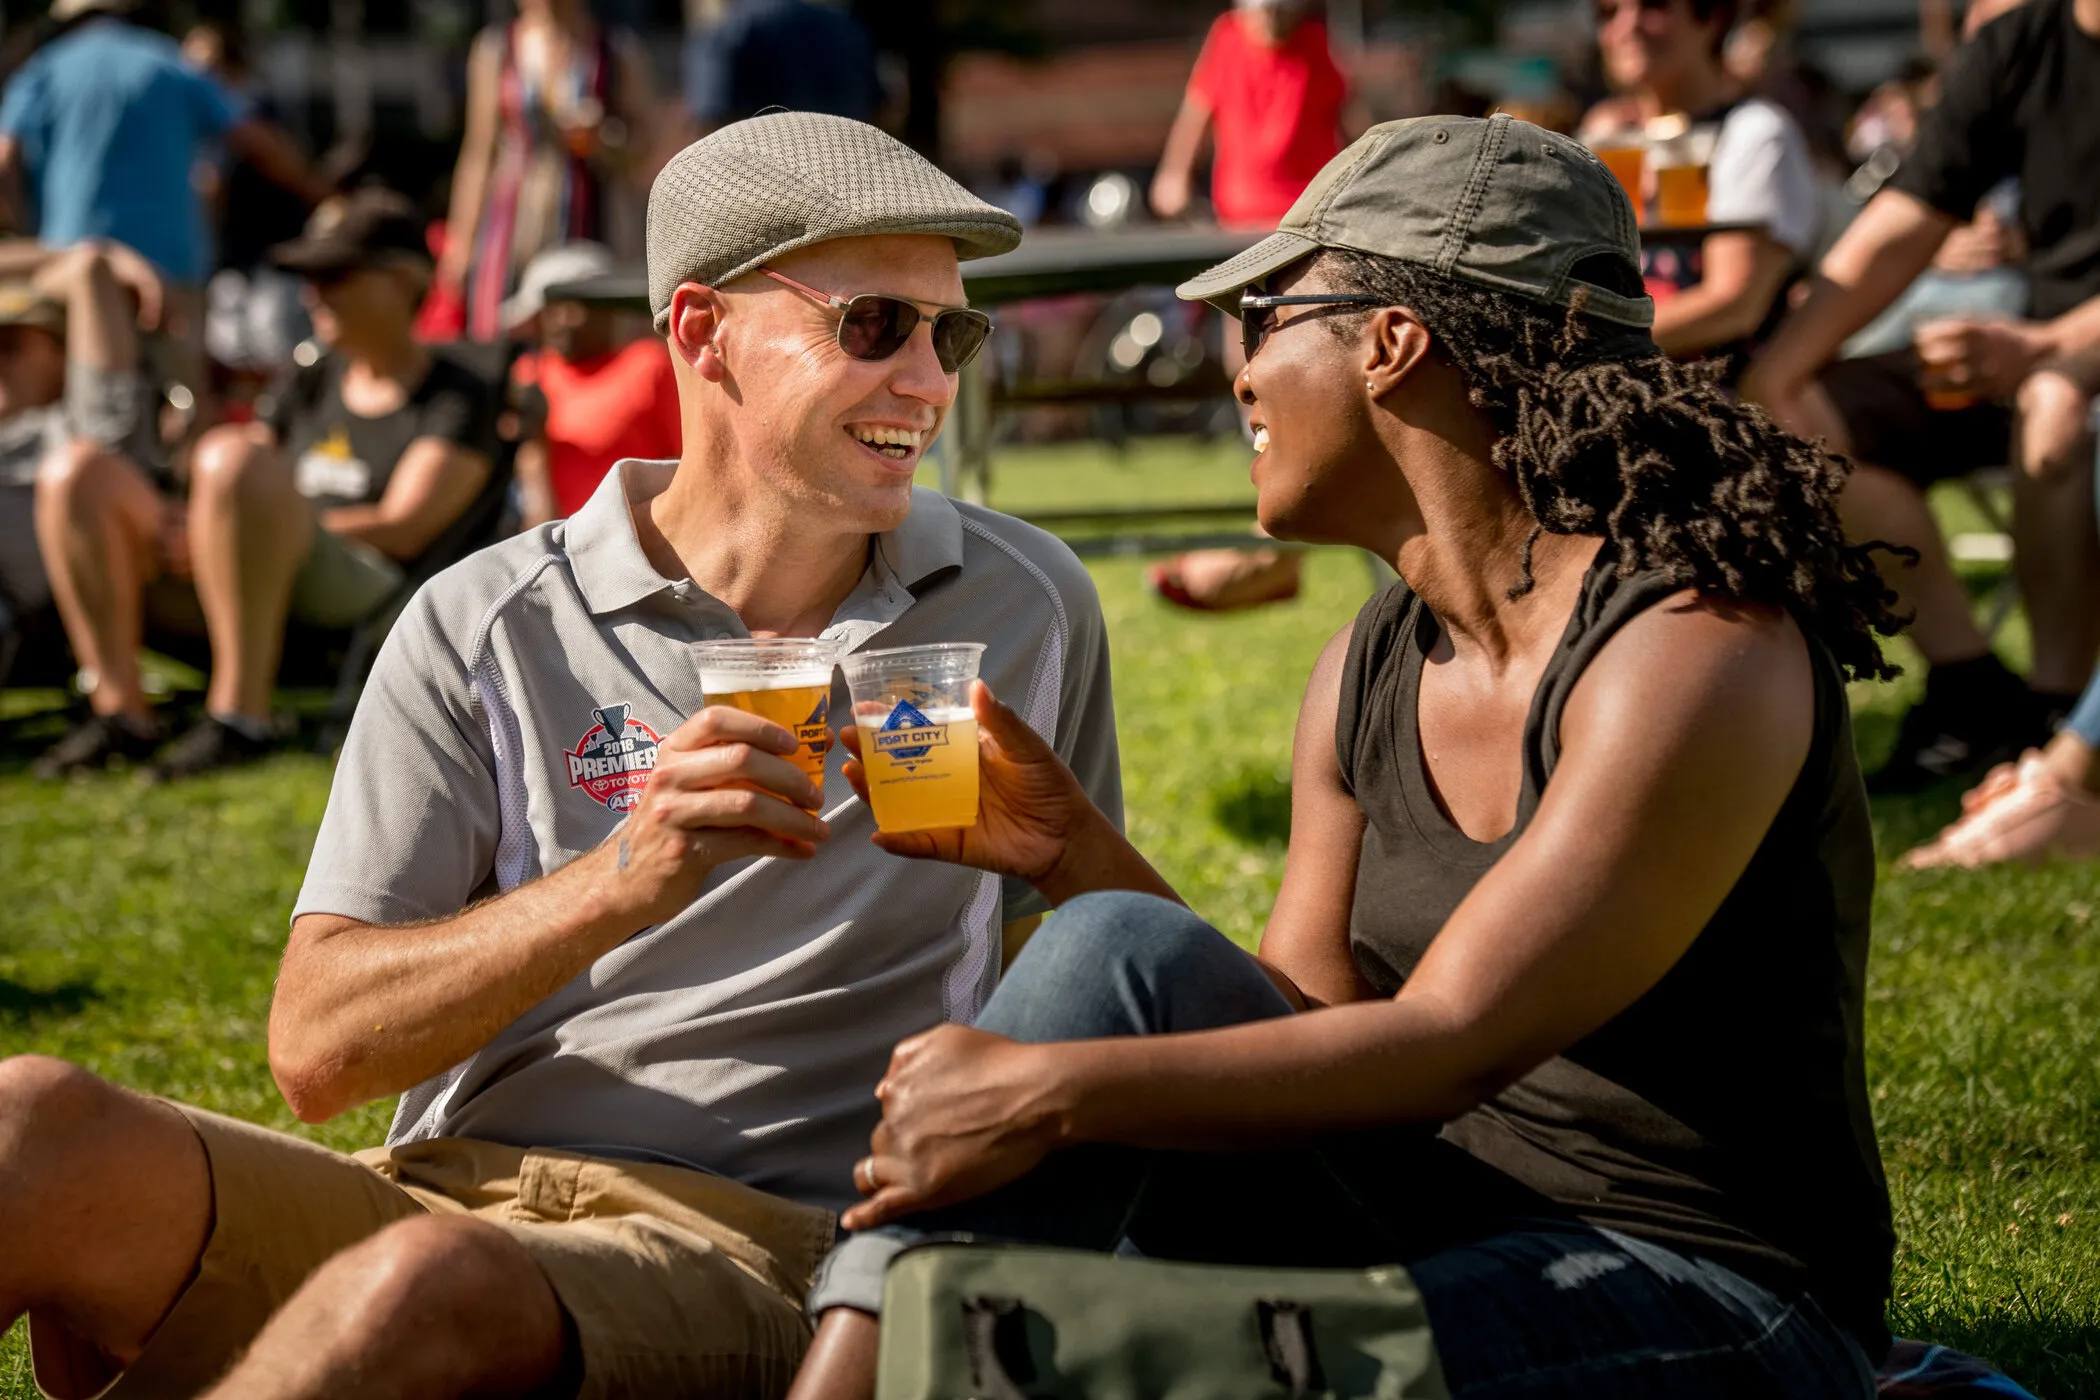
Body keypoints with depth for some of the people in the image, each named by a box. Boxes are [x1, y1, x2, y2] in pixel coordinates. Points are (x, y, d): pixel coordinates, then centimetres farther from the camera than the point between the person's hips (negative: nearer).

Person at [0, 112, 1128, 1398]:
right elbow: (318, 1048, -3)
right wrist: (618, 885, -17)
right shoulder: (487, 630, 6)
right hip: (441, 1187, 1)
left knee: (425, 1287, -37)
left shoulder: (1027, 607, 12)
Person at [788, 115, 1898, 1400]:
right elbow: (1314, 1042, 7)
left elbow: (1446, 1044, -25)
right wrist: (1076, 856, -5)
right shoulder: (1368, 675, 7)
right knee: (1120, 955, -16)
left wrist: (1047, 1089, -28)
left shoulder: (1699, 650, -19)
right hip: (1450, 1221, 7)